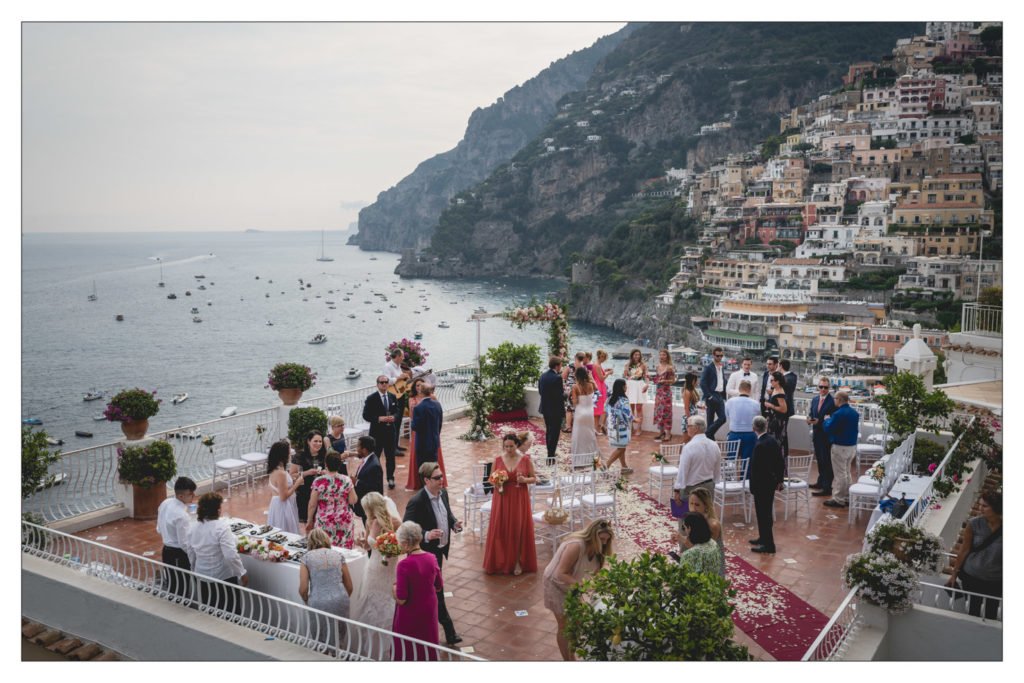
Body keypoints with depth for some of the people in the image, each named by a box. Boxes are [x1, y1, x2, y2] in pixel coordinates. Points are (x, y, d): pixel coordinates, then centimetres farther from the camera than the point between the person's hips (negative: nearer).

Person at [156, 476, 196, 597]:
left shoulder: (165, 504, -2)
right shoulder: (181, 515, -29)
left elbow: (159, 529, 12)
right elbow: (185, 544, -23)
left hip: (166, 551, 9)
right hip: (178, 556, -9)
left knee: (171, 587, 22)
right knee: (179, 592, 4)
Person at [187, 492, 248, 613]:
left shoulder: (193, 529, 0)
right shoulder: (221, 527, -21)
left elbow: (191, 557, 11)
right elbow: (231, 555, -26)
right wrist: (242, 573, -16)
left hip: (203, 577, 7)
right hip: (223, 577, -7)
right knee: (228, 613, 7)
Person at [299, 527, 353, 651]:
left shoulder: (306, 558, 4)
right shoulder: (338, 555, 10)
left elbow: (303, 589, -4)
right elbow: (349, 587, 11)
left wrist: (307, 602, 15)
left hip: (318, 603, -2)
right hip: (340, 601, 2)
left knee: (321, 642, 8)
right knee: (337, 642, 13)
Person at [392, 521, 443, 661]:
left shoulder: (404, 565, -26)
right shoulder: (431, 558, -8)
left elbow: (401, 599, -23)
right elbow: (439, 587, 6)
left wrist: (393, 588, -5)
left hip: (410, 614, -5)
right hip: (429, 610, 5)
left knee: (408, 651, 13)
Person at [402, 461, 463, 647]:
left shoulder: (443, 493, -2)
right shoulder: (416, 502, -26)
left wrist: (454, 523, -8)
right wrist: (426, 536, -37)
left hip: (440, 549, 8)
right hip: (427, 552, -8)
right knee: (436, 590, 1)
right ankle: (449, 631, 9)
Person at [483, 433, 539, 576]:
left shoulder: (525, 459, -3)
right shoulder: (498, 460, 0)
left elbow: (534, 478, 3)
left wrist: (525, 480, -17)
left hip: (519, 499, -1)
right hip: (502, 499, 1)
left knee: (519, 530, 2)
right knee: (501, 530, 2)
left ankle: (518, 562, 13)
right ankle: (501, 562, 15)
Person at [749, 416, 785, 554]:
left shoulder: (760, 446, -24)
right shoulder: (773, 440, 0)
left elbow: (756, 469, -21)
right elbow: (781, 462, 8)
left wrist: (753, 488, -12)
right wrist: (780, 480, 19)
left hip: (762, 485, -9)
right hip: (772, 482, 9)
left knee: (763, 513, 1)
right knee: (767, 511, 20)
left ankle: (768, 544, 9)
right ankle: (764, 538, 34)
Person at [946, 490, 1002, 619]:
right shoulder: (974, 524, -16)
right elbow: (964, 550, -7)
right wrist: (954, 573, -2)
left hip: (996, 581, 0)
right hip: (971, 576, 0)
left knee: (991, 613, 17)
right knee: (973, 610, 16)